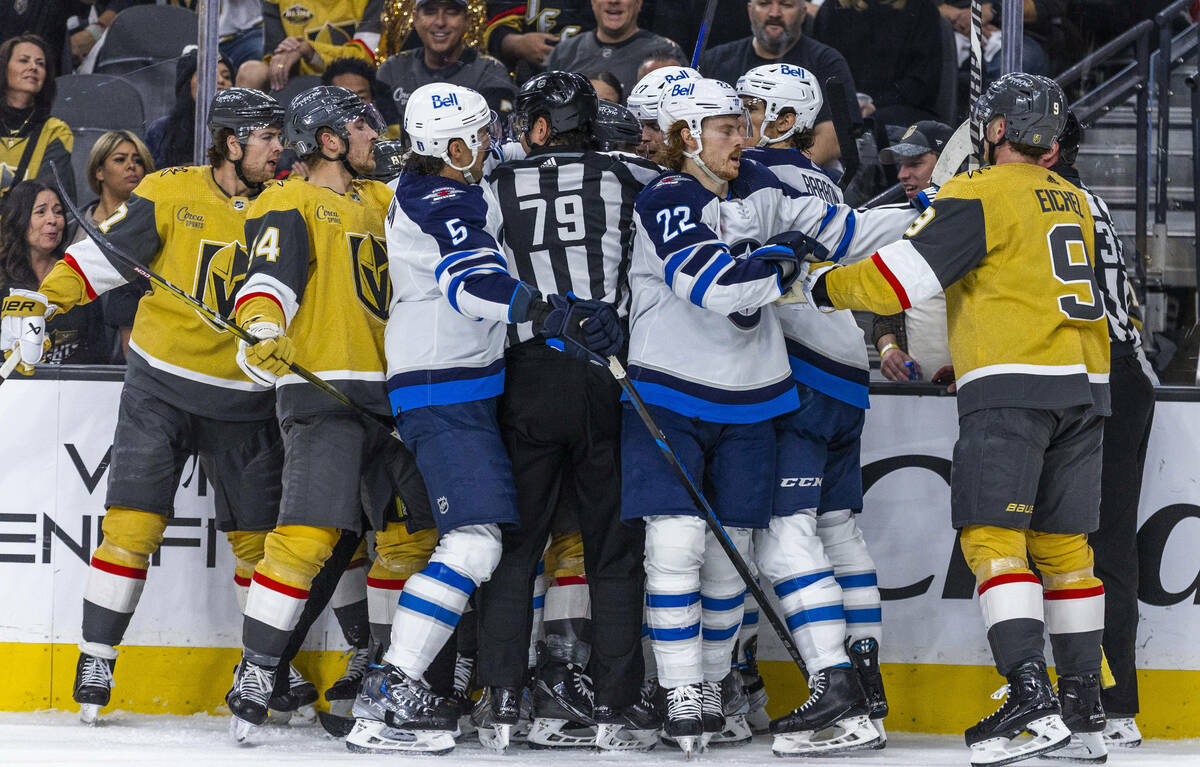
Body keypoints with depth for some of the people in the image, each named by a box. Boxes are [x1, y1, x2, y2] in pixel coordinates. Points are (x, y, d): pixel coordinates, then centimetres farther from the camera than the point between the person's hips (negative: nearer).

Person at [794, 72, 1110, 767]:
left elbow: (899, 281, -10)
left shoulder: (981, 196, -6)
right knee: (1061, 542, 13)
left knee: (993, 537, -11)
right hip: (1084, 385, 8)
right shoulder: (1075, 202, 18)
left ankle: (1032, 701, -23)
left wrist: (823, 284, 5)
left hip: (1013, 383, -8)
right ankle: (1083, 696, 17)